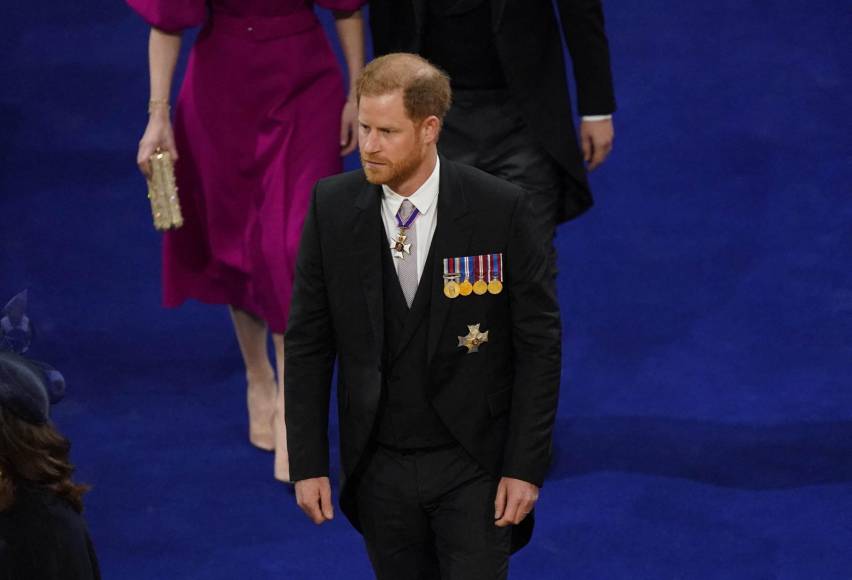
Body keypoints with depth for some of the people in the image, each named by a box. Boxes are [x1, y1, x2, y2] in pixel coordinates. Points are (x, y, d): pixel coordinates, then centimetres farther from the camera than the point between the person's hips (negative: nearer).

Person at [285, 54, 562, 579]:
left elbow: (539, 343, -7)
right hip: (379, 470, 2)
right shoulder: (332, 206, -5)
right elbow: (308, 342, 1)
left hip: (474, 464, -2)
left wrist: (527, 467, -9)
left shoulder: (500, 209, -12)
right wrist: (308, 463, -2)